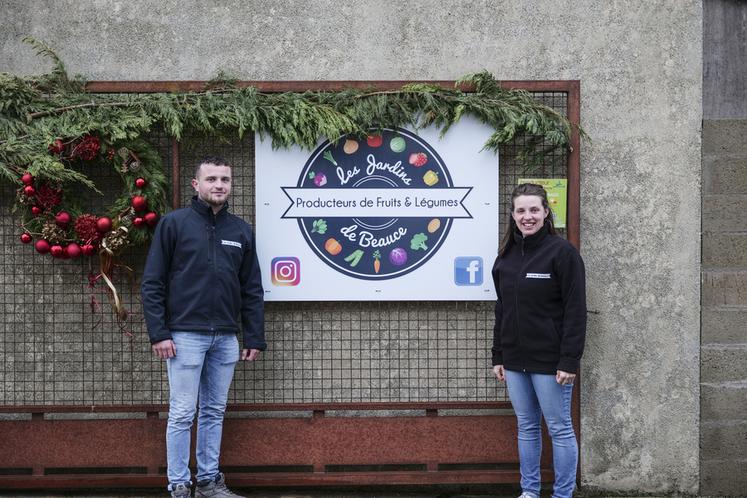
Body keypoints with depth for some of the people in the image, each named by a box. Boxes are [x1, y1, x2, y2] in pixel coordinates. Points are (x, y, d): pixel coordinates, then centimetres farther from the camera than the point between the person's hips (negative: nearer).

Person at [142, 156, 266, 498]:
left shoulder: (241, 231, 10)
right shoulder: (174, 223, -2)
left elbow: (252, 290, 12)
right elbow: (152, 283, -4)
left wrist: (254, 338, 7)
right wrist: (158, 333, -11)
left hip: (226, 338, 4)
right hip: (185, 335, -4)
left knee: (215, 412, 11)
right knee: (182, 414, -1)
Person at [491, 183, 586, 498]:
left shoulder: (562, 252, -10)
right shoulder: (507, 255, 10)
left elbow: (575, 311, -13)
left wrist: (569, 361, -17)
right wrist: (498, 356, 13)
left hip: (549, 361, -6)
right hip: (515, 360, 6)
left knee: (559, 428, 3)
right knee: (526, 427, 14)